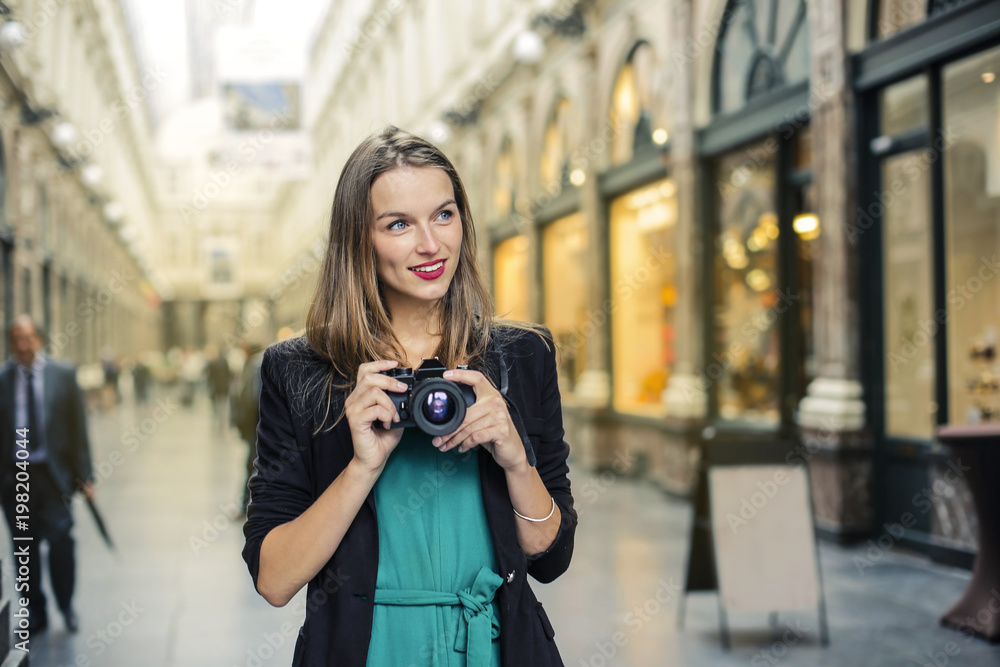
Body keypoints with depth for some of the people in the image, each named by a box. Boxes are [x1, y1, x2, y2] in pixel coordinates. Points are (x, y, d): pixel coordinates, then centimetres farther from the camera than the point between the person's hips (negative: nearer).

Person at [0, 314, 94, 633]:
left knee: (60, 539, -8)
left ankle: (67, 607, 12)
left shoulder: (63, 375, 2)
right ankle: (35, 612, 19)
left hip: (54, 473, -1)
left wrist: (84, 475, 0)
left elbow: (78, 427, 4)